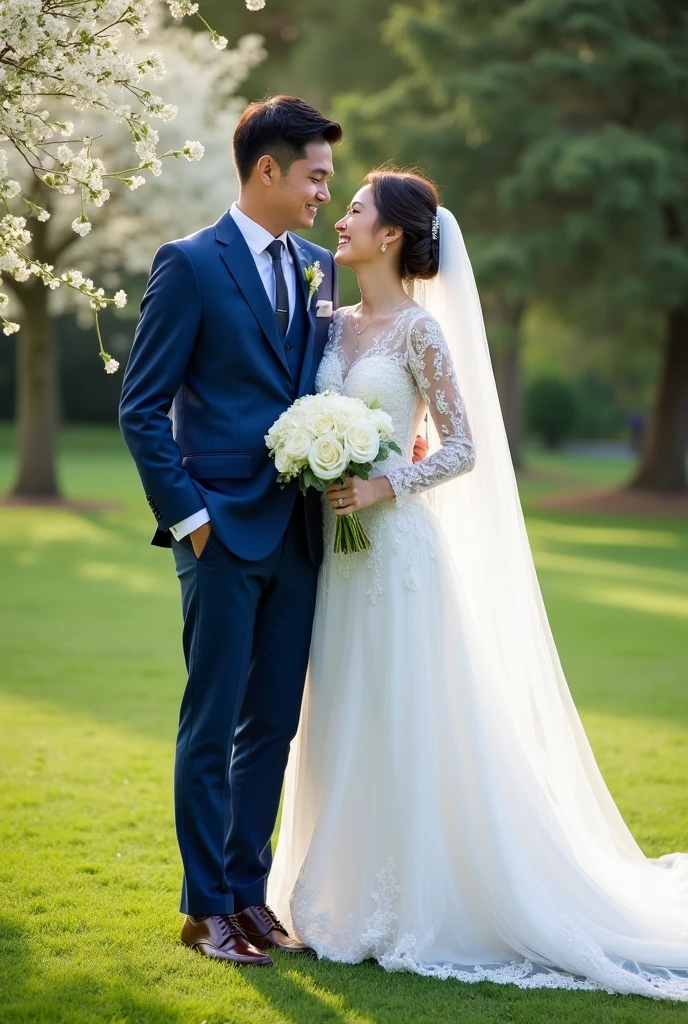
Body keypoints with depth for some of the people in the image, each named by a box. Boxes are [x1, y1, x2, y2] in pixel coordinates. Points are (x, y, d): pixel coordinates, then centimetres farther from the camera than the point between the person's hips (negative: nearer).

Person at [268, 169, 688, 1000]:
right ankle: (349, 897, 21)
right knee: (341, 724, 11)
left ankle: (414, 907, 7)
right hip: (336, 545, 7)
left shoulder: (420, 329, -9)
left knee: (402, 726, -3)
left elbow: (464, 448, -9)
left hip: (396, 544, -7)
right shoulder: (335, 325, 12)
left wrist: (383, 485, -18)